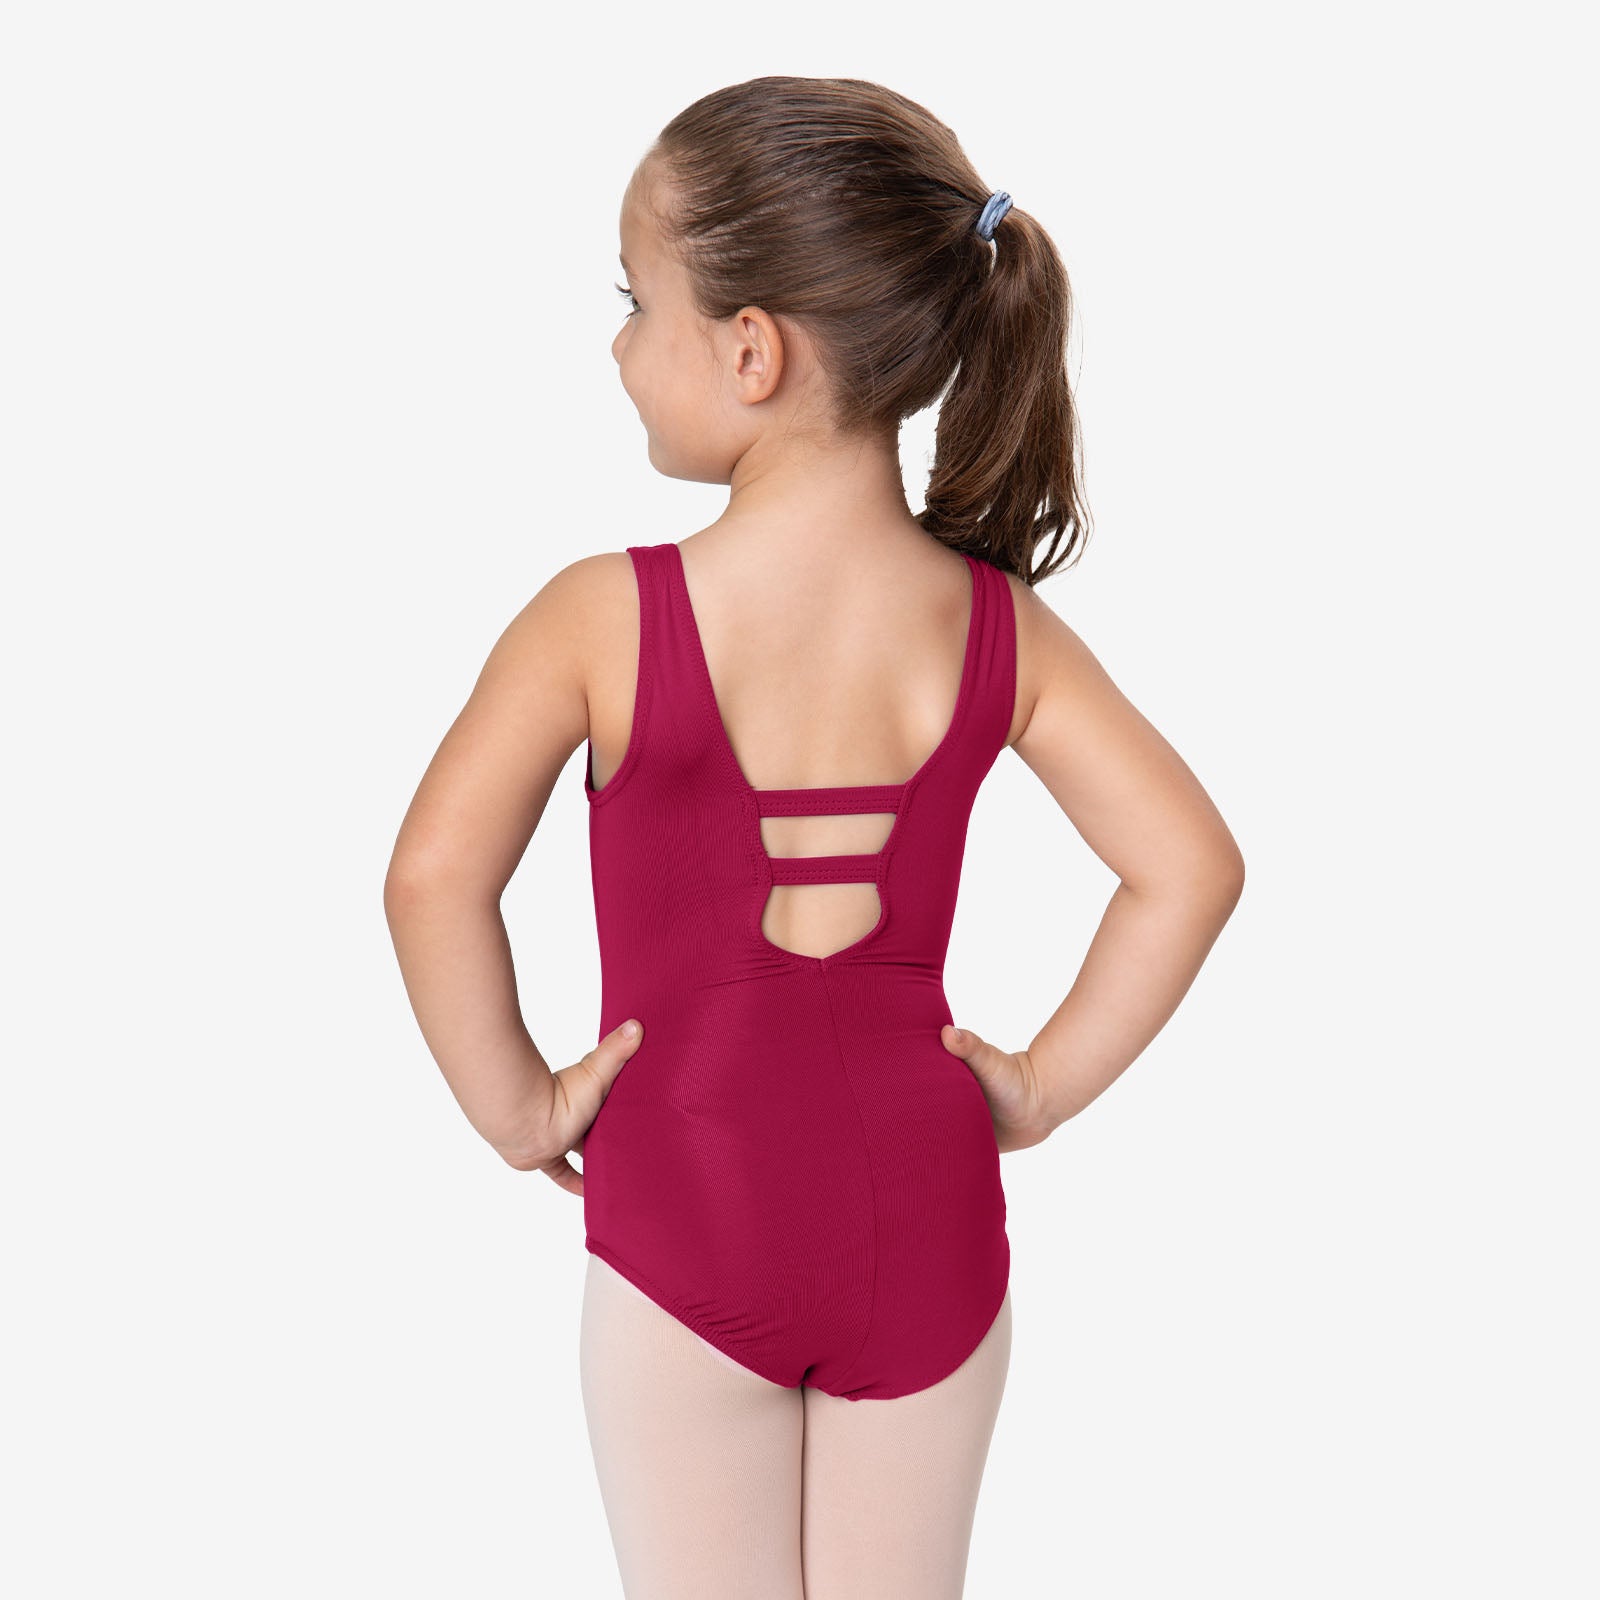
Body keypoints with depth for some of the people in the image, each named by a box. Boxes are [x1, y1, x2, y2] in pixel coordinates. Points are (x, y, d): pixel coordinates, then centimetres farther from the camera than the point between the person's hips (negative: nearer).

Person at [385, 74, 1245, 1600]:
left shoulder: (603, 619, -14)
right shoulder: (996, 625, -5)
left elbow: (435, 874, -20)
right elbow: (1189, 862, -9)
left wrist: (513, 1104, -6)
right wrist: (1047, 1083, 0)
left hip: (689, 1209, -2)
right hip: (925, 1209, 3)